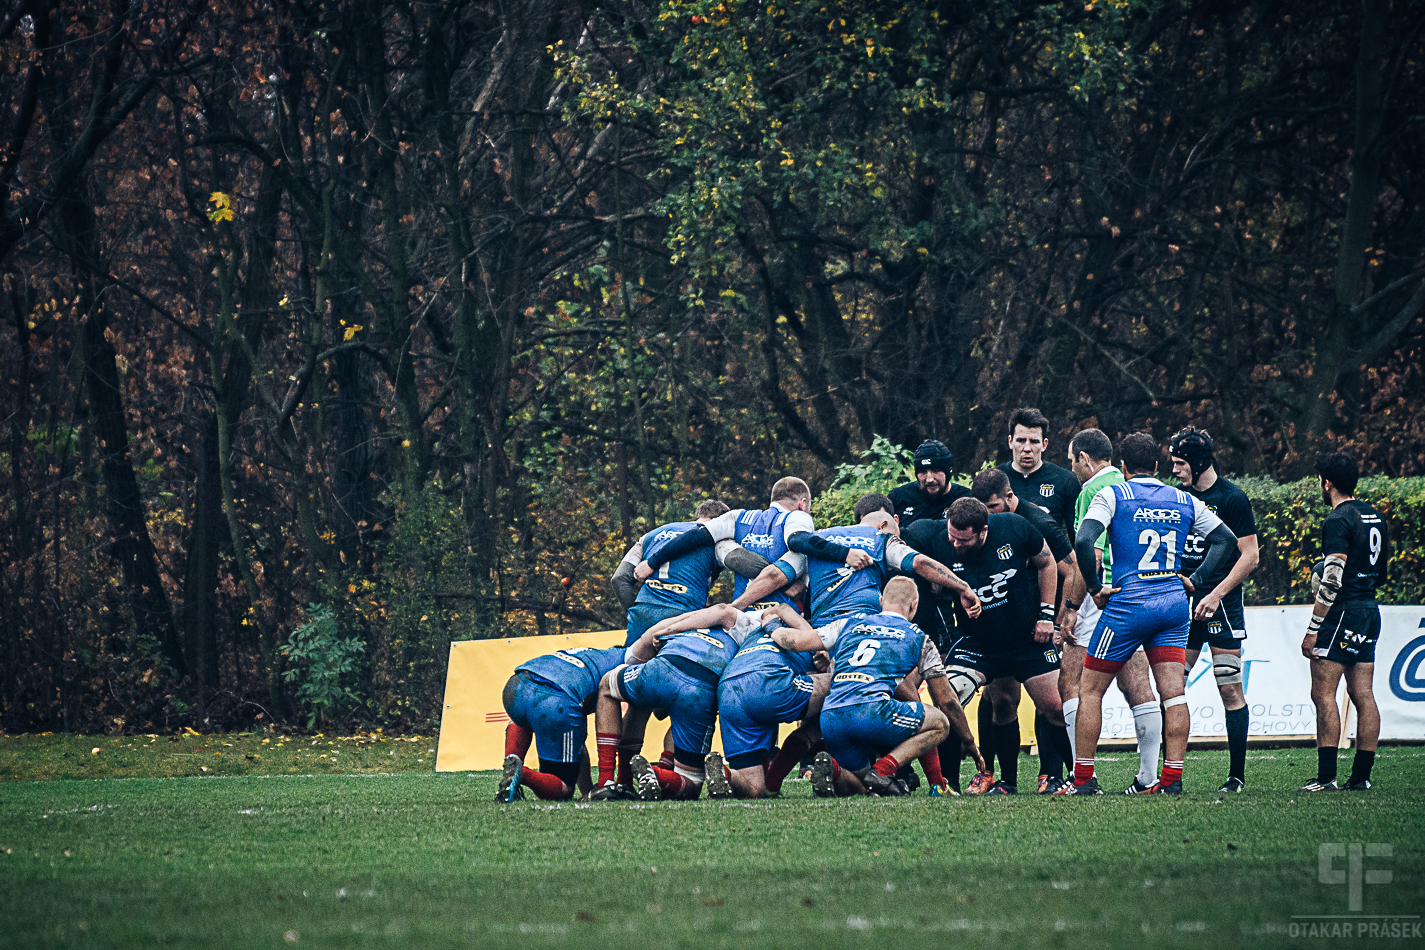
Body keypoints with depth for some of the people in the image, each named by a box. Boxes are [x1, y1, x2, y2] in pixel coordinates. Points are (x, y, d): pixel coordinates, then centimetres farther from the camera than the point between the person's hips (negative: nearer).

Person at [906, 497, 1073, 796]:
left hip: (1029, 637, 1)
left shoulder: (1014, 528, -19)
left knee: (1056, 709, 2)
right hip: (976, 642, -1)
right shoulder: (937, 543, -23)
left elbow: (1045, 562, -1)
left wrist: (1046, 613, -2)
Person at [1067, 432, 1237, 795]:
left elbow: (1083, 542, -15)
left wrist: (1095, 588, -6)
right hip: (1174, 602, 4)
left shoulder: (1113, 495, -2)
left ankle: (1083, 778, 5)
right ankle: (1172, 776, -4)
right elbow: (1226, 539, 16)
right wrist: (1195, 580, 14)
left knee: (1090, 689, 6)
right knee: (1172, 691, 3)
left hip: (1128, 602, -4)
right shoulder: (1184, 501, 11)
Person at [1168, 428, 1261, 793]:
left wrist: (1216, 594, -14)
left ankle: (1237, 774, 1)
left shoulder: (1232, 498, -6)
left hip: (1221, 606, -6)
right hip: (1183, 604, 6)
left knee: (1230, 690, -4)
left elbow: (1250, 555, -7)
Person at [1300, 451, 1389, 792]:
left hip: (1343, 612, -9)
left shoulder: (1338, 521, -13)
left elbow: (1332, 582, -19)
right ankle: (1361, 775, 7)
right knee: (1363, 695, 7)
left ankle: (1326, 776, -13)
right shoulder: (1374, 517, 14)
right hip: (1371, 611, 9)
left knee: (1323, 693, -8)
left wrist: (1312, 630, -17)